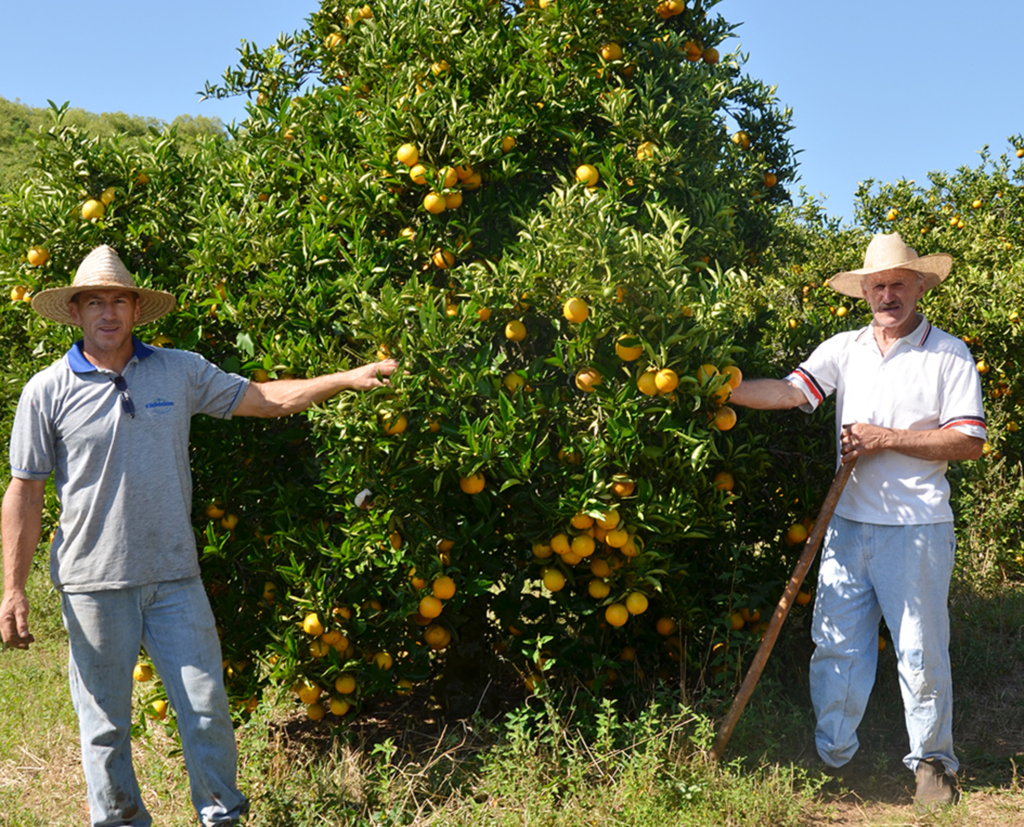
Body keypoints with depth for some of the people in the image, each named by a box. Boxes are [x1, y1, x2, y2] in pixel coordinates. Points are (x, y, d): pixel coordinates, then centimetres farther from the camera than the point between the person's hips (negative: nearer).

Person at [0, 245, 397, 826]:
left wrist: (348, 379, 2)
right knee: (106, 724, 8)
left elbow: (266, 399, 11)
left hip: (175, 578, 2)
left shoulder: (179, 372, 5)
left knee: (207, 708, 4)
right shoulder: (48, 392, -1)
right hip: (95, 584, -1)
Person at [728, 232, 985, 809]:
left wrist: (887, 439, -13)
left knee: (921, 652, 4)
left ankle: (933, 762, 23)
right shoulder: (844, 350, 9)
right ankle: (832, 756, 22)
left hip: (916, 529, -3)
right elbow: (789, 391, -3)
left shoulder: (949, 355, -2)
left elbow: (970, 441, -8)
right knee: (836, 643, 8)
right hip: (849, 524, 4)